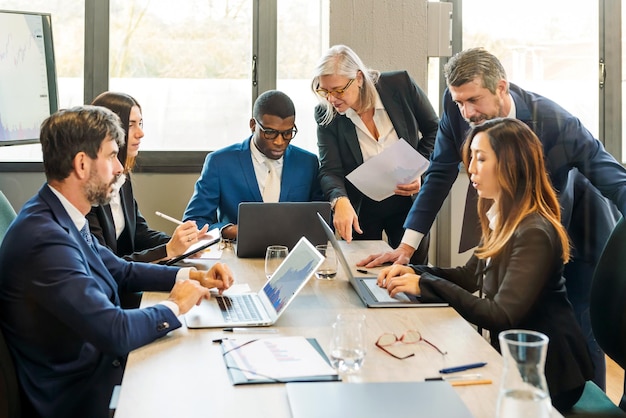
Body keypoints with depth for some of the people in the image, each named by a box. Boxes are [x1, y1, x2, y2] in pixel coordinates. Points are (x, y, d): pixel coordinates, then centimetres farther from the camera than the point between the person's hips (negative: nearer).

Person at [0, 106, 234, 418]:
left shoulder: (62, 217, 2)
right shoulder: (45, 238, -27)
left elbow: (121, 271, 17)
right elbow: (116, 332, -29)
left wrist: (191, 276, 5)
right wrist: (175, 306, -11)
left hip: (99, 359, 8)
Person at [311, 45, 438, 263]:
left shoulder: (400, 85, -14)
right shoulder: (326, 114, -12)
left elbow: (435, 131, -1)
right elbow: (330, 170, -15)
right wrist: (340, 201, -35)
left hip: (407, 201, 0)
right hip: (360, 208, 0)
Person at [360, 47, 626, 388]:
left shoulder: (555, 121, -32)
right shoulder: (457, 110, -21)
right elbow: (440, 176, -12)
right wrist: (406, 246, -16)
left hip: (574, 227, -3)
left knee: (582, 332, -1)